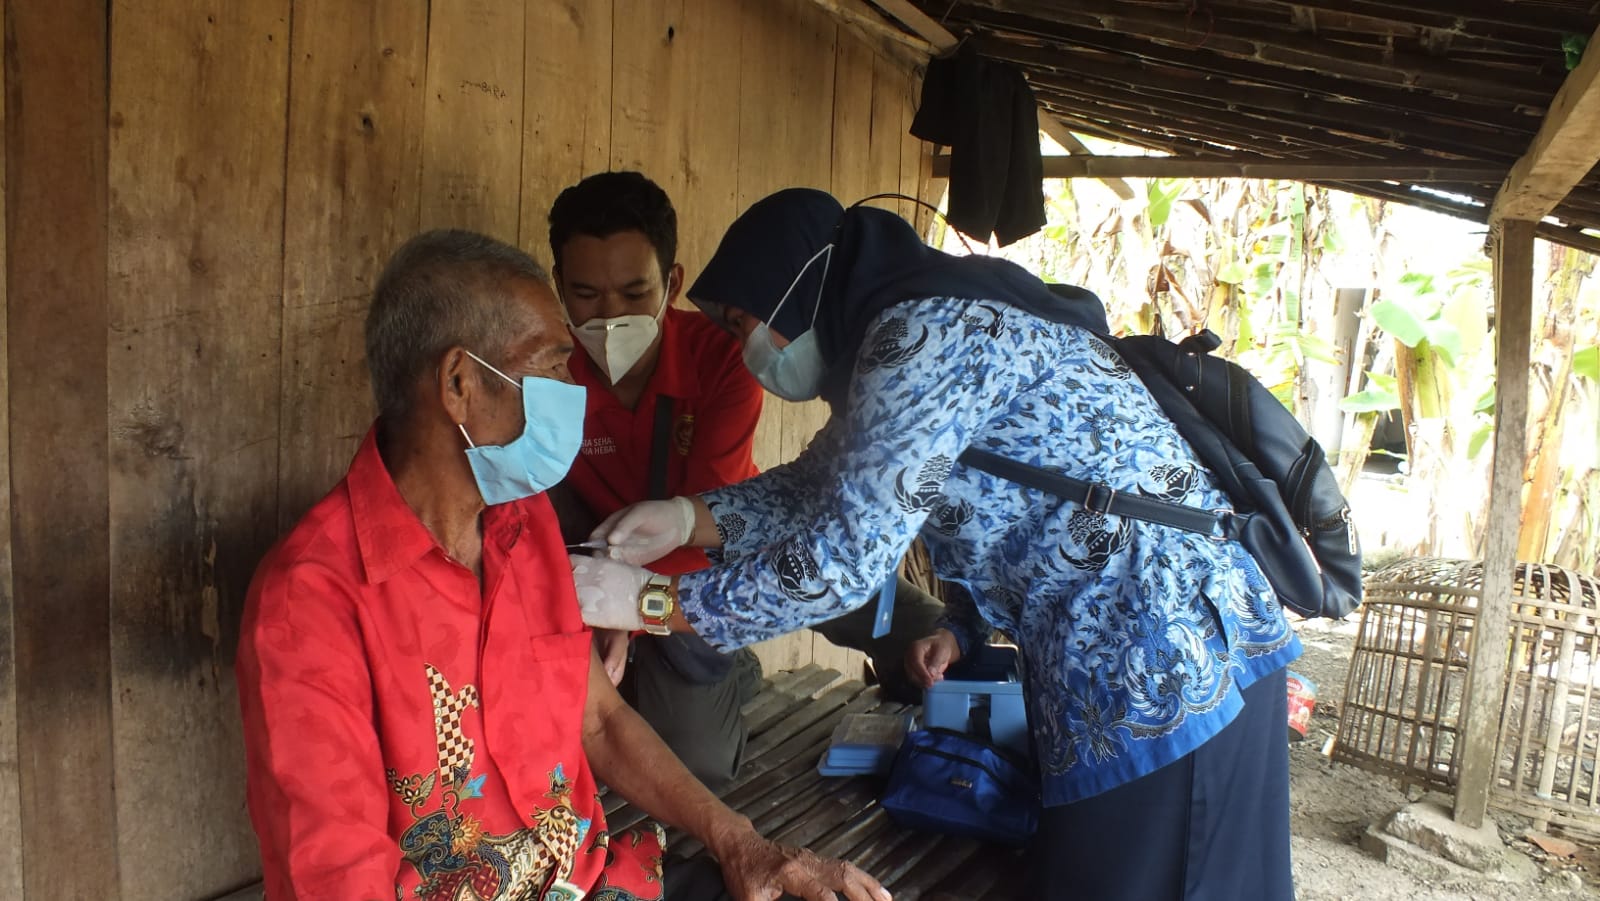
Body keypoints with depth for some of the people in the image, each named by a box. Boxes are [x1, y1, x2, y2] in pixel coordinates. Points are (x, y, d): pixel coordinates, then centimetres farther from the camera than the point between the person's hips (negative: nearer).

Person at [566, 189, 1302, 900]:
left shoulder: (927, 330, -19)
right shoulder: (918, 327, 12)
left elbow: (845, 556, -22)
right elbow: (829, 486, 17)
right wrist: (687, 518, 3)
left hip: (1169, 660, -9)